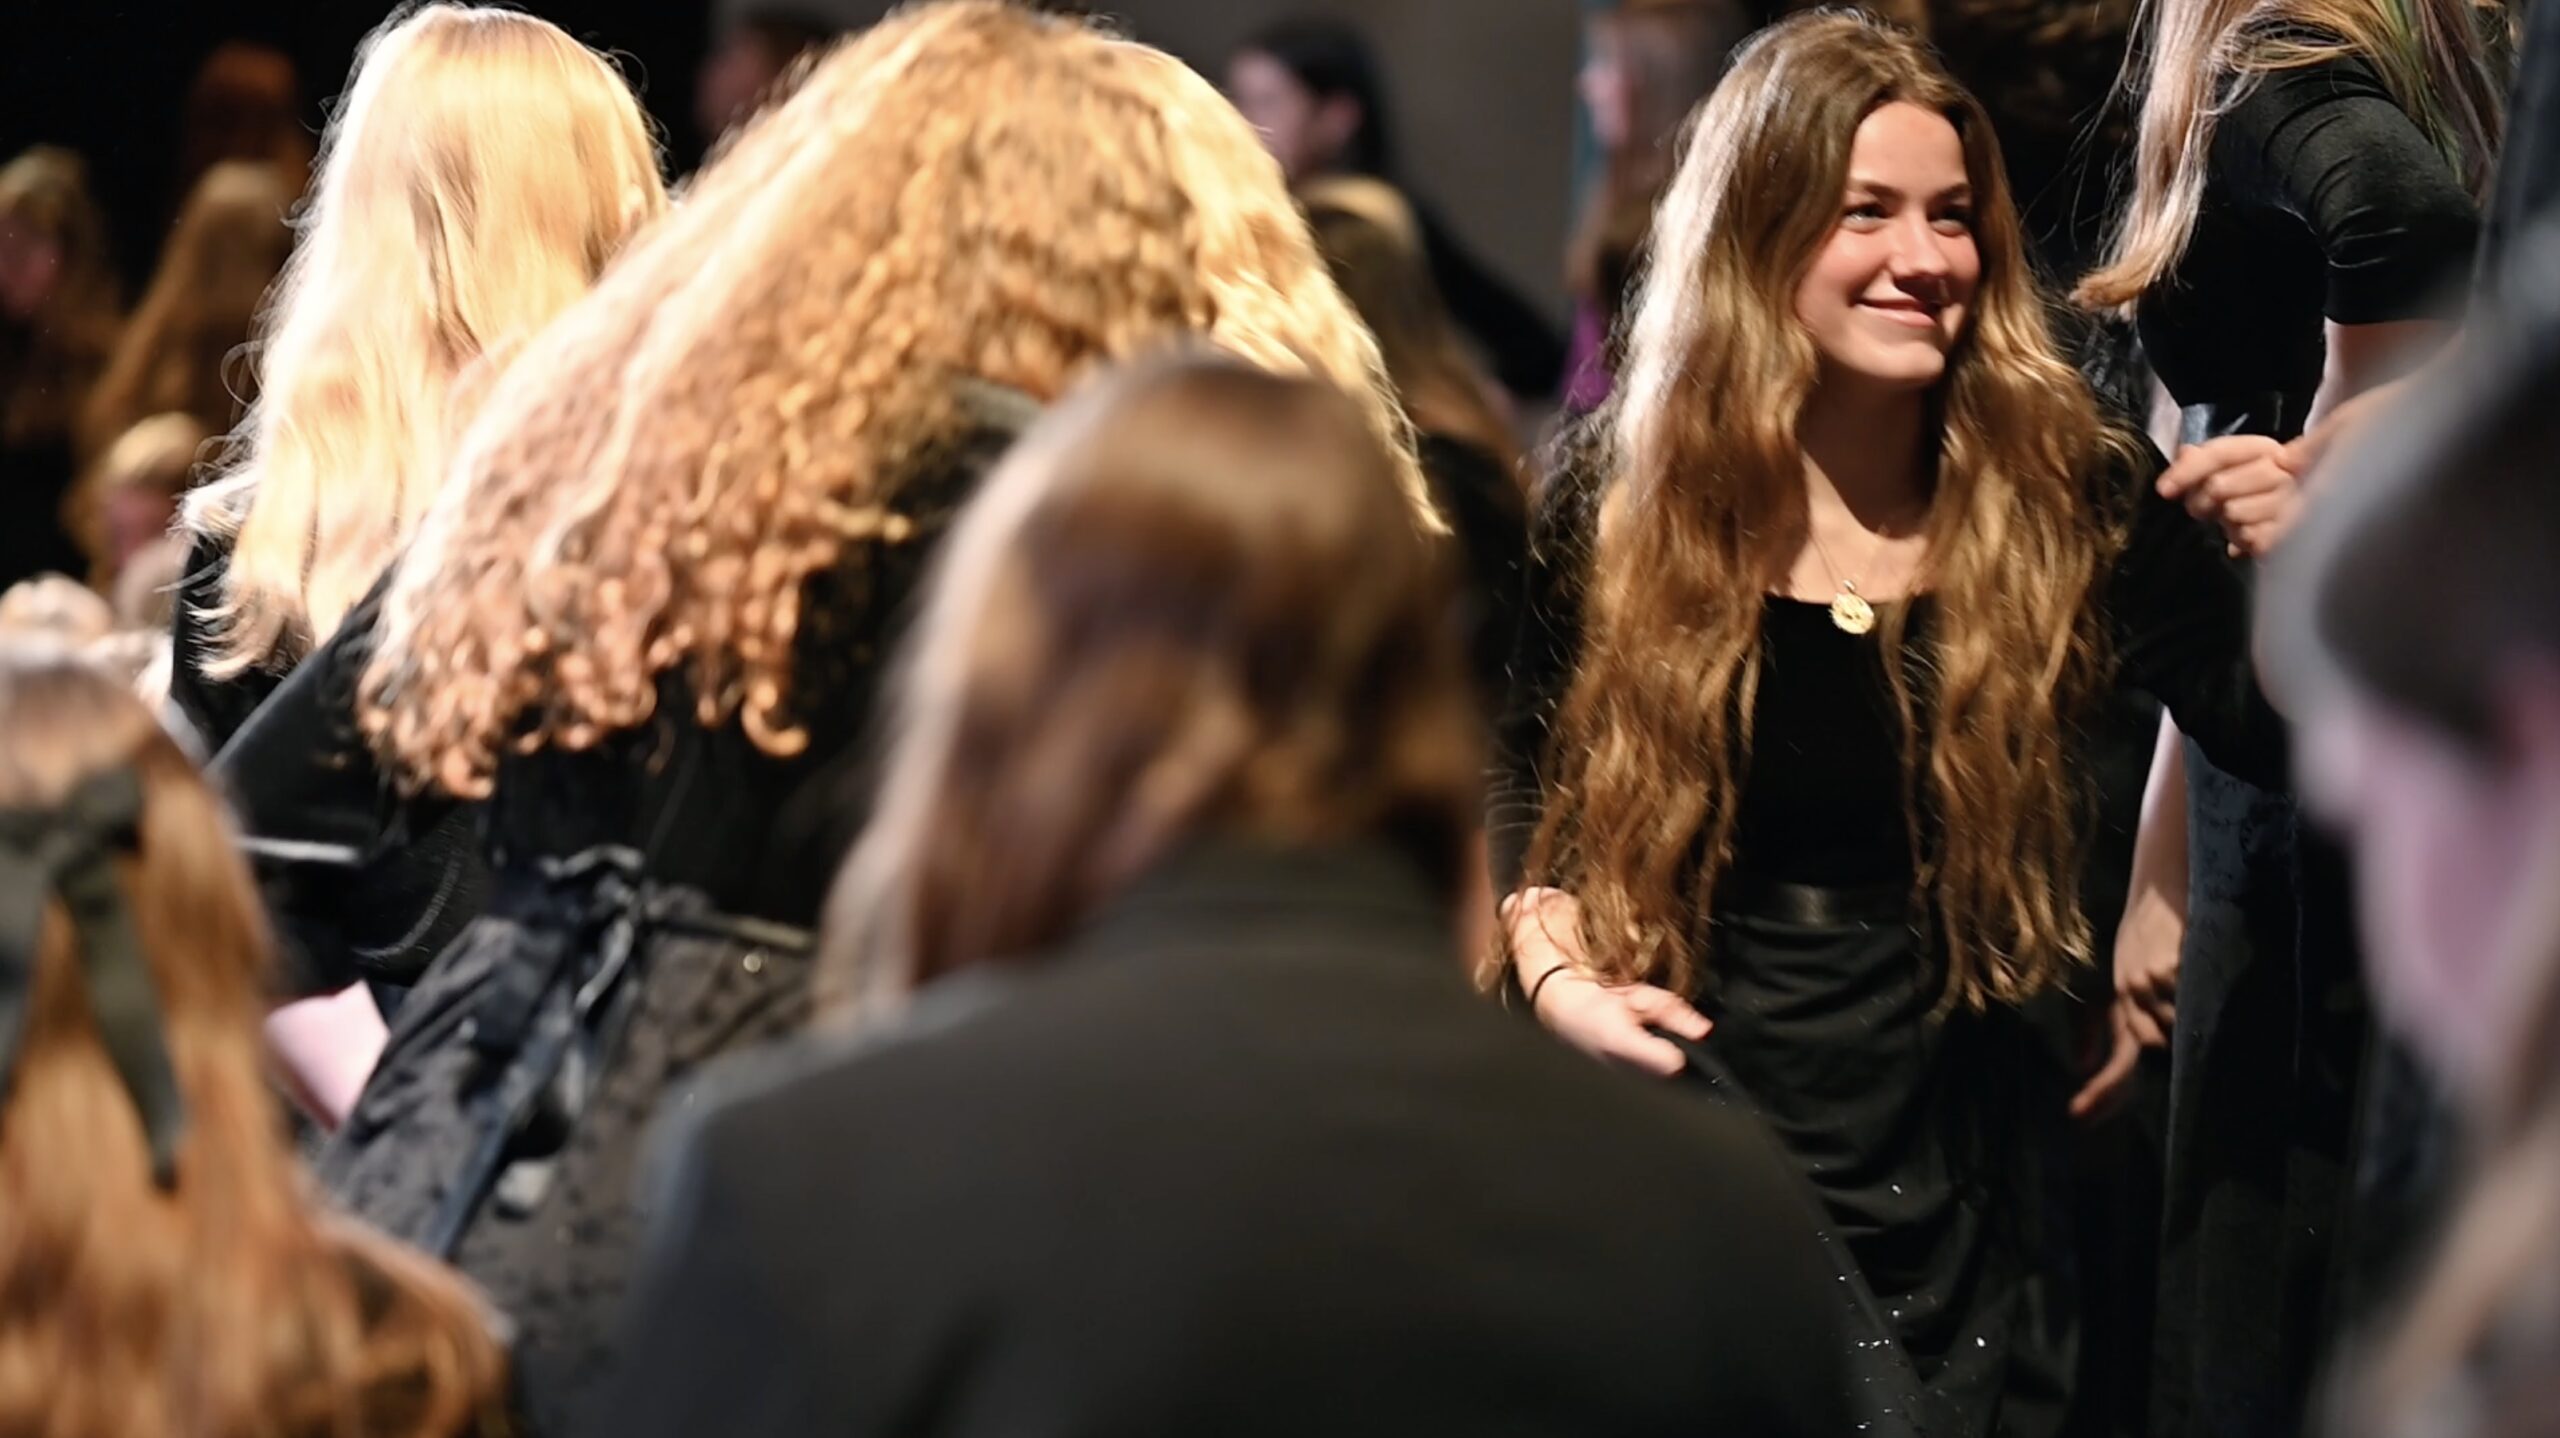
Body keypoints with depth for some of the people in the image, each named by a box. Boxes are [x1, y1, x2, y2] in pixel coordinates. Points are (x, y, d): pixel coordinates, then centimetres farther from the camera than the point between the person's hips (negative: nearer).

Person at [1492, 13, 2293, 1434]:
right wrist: (1552, 970, -7)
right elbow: (1526, 776, 10)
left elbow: (2288, 732, -6)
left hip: (1942, 1186, 0)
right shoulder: (1617, 516, -3)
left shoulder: (2067, 503, -4)